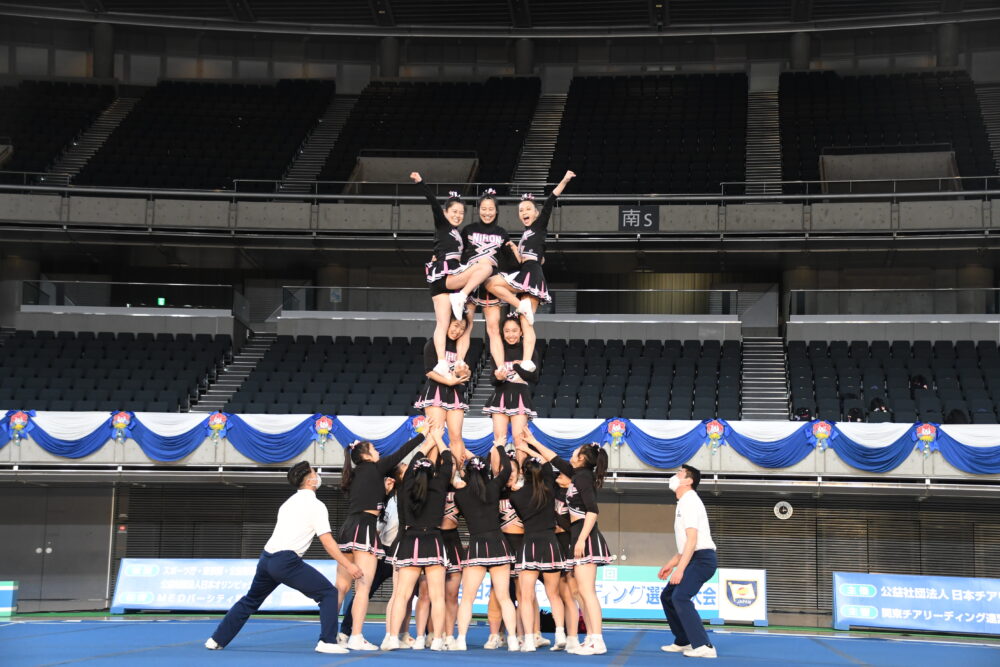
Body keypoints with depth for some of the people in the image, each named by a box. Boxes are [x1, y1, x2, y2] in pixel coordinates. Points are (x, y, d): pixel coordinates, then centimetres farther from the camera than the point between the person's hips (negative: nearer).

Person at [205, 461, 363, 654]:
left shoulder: (289, 503, 22)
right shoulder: (316, 505, -3)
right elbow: (327, 541, -11)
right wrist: (348, 565, -11)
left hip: (266, 557, 8)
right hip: (286, 561, -8)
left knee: (250, 601, 25)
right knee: (329, 593, 0)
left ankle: (217, 640, 26)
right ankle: (327, 641, -11)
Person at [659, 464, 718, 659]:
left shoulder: (689, 502, -12)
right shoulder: (685, 502, 20)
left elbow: (692, 539, -21)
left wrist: (680, 568, -25)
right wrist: (671, 564, 24)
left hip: (702, 558, -11)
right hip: (695, 559, 11)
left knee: (680, 597, -23)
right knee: (667, 596, 16)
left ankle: (703, 646, -25)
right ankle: (683, 642, 24)